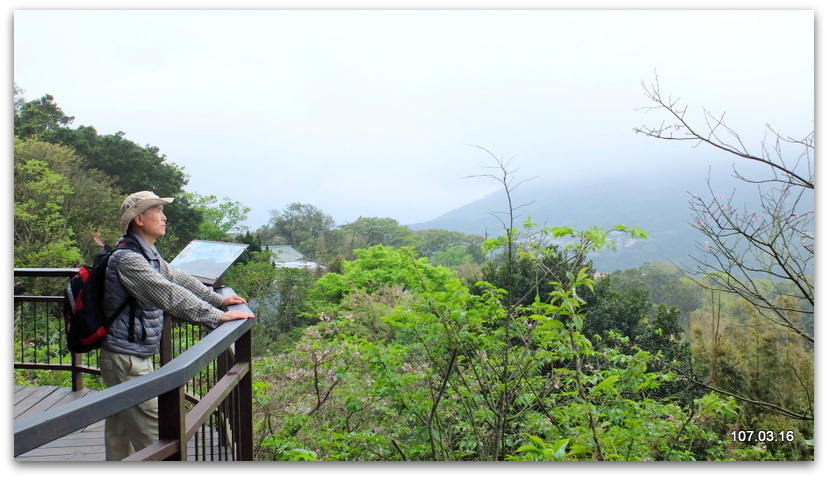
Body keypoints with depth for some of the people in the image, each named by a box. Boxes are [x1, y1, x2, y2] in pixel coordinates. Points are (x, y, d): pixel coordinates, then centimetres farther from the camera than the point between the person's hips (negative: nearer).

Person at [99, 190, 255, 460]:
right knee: (152, 438, -5)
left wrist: (219, 299, 19)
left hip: (138, 357, 10)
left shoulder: (150, 256, 11)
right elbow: (169, 295, -28)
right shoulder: (127, 258, -21)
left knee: (121, 433, 19)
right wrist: (217, 316, -29)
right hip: (125, 360, -10)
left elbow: (180, 279, 21)